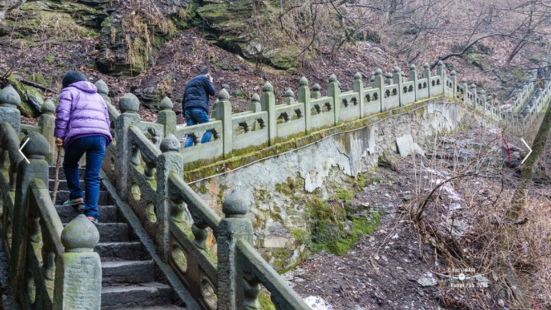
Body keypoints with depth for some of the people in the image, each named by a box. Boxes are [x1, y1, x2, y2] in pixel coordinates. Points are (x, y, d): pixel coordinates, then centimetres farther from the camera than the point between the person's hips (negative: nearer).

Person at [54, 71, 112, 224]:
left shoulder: (69, 91, 16)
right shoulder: (97, 95, 33)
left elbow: (62, 113, -1)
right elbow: (107, 120, 29)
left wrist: (59, 135, -2)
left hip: (79, 134, -4)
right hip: (101, 135, 4)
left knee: (70, 164, 24)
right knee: (93, 177, 3)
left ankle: (76, 197, 17)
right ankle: (92, 214, -5)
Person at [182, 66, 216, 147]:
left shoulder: (190, 82, 29)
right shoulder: (204, 79, 7)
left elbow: (184, 99, 25)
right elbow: (213, 92, 8)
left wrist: (184, 113, 23)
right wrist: (211, 82, 24)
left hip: (188, 109, 7)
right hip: (199, 108, -7)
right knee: (209, 129, 2)